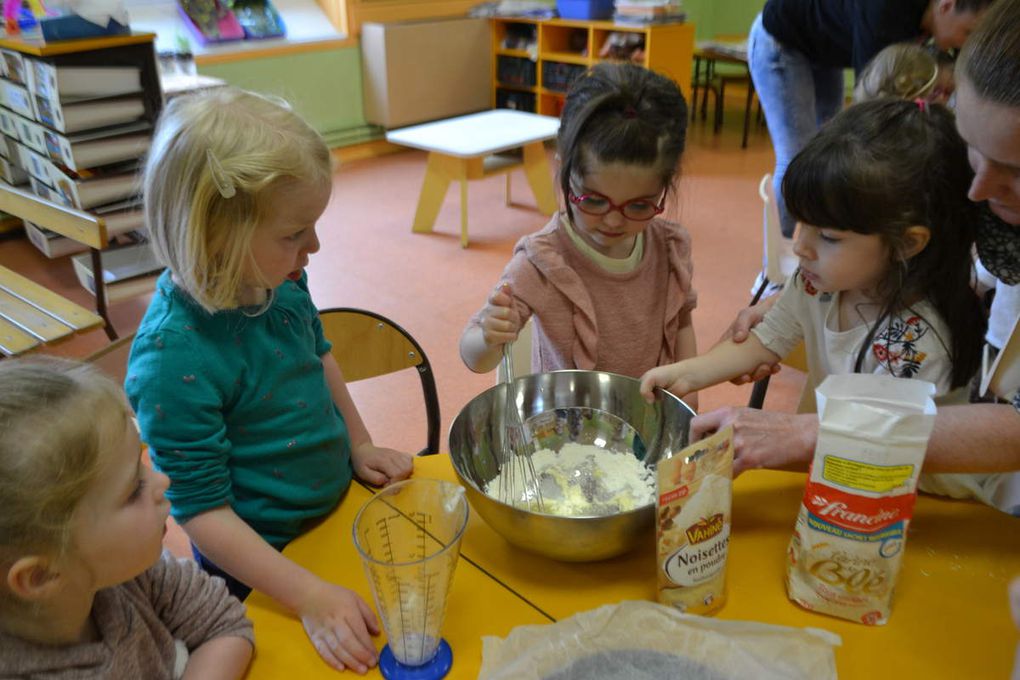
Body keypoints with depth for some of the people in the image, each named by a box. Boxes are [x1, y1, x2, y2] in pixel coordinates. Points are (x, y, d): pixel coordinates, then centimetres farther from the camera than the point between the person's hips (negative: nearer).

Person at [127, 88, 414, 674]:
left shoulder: (279, 279, -13)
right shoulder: (174, 359, -32)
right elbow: (202, 511, -26)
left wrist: (359, 445, 7)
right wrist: (311, 597, -29)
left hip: (339, 508, 7)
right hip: (262, 559, -6)